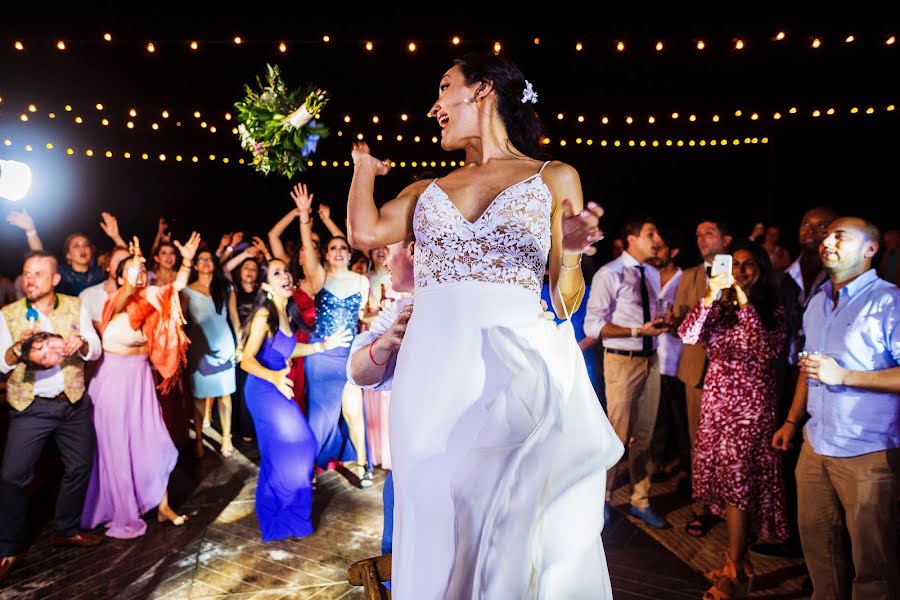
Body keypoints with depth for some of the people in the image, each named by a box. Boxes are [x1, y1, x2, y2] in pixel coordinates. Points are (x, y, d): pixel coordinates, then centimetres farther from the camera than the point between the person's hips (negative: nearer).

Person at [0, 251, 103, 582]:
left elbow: (95, 351, -2)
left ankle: (65, 530, 29)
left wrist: (81, 343, -25)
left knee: (79, 467, 10)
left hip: (75, 403, 2)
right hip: (31, 407, -2)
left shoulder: (76, 307, 1)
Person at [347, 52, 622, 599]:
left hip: (517, 362, -2)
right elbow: (365, 232, -2)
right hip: (433, 367, 3)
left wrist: (571, 255, -12)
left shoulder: (555, 178, 9)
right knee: (439, 519, 9)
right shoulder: (428, 190, 18)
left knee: (518, 524, 0)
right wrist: (364, 165, 16)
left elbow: (565, 304, 8)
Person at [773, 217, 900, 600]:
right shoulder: (817, 304, 13)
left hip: (867, 453, -6)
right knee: (816, 538, 15)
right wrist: (792, 421, 16)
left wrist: (842, 375, -21)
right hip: (816, 446, 7)